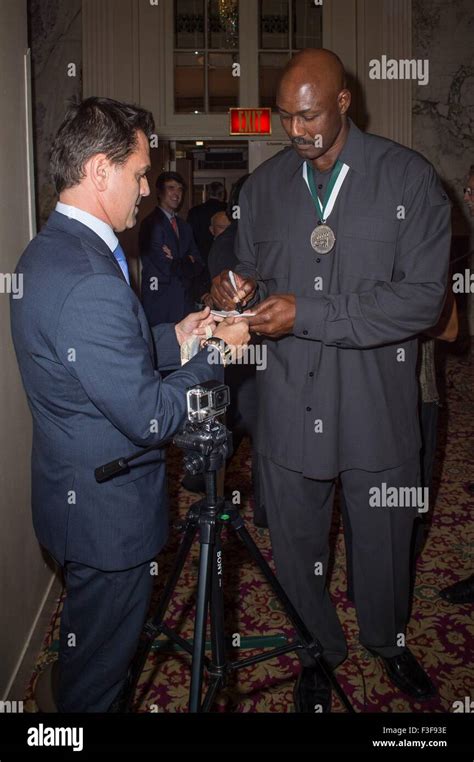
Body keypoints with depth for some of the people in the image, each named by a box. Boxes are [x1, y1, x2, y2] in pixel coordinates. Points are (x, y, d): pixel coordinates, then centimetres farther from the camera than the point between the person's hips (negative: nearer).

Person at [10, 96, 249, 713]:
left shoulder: (42, 252, 3)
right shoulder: (92, 283, -31)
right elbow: (150, 418, -26)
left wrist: (172, 339, 5)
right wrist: (217, 353, -13)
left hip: (75, 492, 10)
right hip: (107, 510, -10)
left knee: (93, 640, 29)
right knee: (100, 658, 15)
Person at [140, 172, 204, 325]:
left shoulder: (184, 226, 17)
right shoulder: (151, 224, -8)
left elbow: (198, 265, 7)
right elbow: (164, 268, -15)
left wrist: (178, 263, -10)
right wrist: (187, 262, 1)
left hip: (186, 301, 7)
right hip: (161, 303, -6)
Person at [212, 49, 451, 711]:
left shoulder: (409, 178, -6)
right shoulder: (262, 187, 5)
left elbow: (422, 298, -15)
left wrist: (307, 313, -21)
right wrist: (238, 292, -10)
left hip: (377, 405, -2)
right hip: (289, 403, 2)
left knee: (384, 539, 17)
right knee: (297, 541, 15)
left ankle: (387, 639, 47)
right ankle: (318, 651, 42)